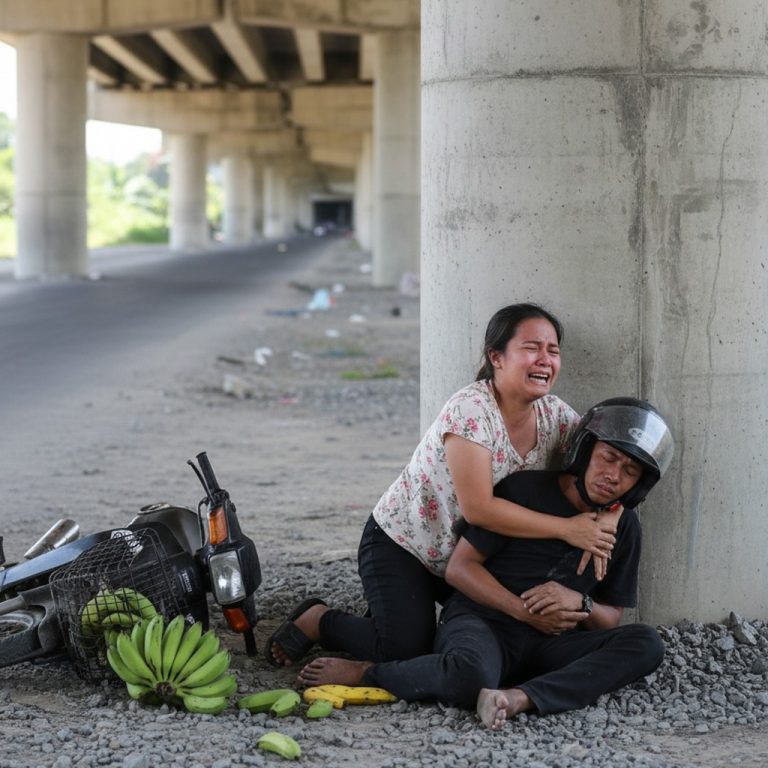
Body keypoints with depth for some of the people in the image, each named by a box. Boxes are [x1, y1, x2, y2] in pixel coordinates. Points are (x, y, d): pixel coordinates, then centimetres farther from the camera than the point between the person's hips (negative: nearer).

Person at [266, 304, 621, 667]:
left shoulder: (554, 415, -9)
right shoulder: (470, 410, -28)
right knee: (407, 647, -21)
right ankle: (316, 620, 8)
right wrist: (566, 529, -33)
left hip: (472, 555, 7)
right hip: (402, 542, -7)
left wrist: (602, 529, -29)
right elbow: (477, 507, -34)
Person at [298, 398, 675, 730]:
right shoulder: (524, 490, -5)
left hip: (546, 646, 5)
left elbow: (611, 619, 11)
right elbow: (460, 567, -5)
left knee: (646, 644, -23)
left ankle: (521, 697, -36)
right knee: (470, 673, -42)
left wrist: (580, 604, -13)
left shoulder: (623, 527, 8)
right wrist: (525, 612, -15)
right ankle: (366, 674, -15)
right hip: (482, 623, -5)